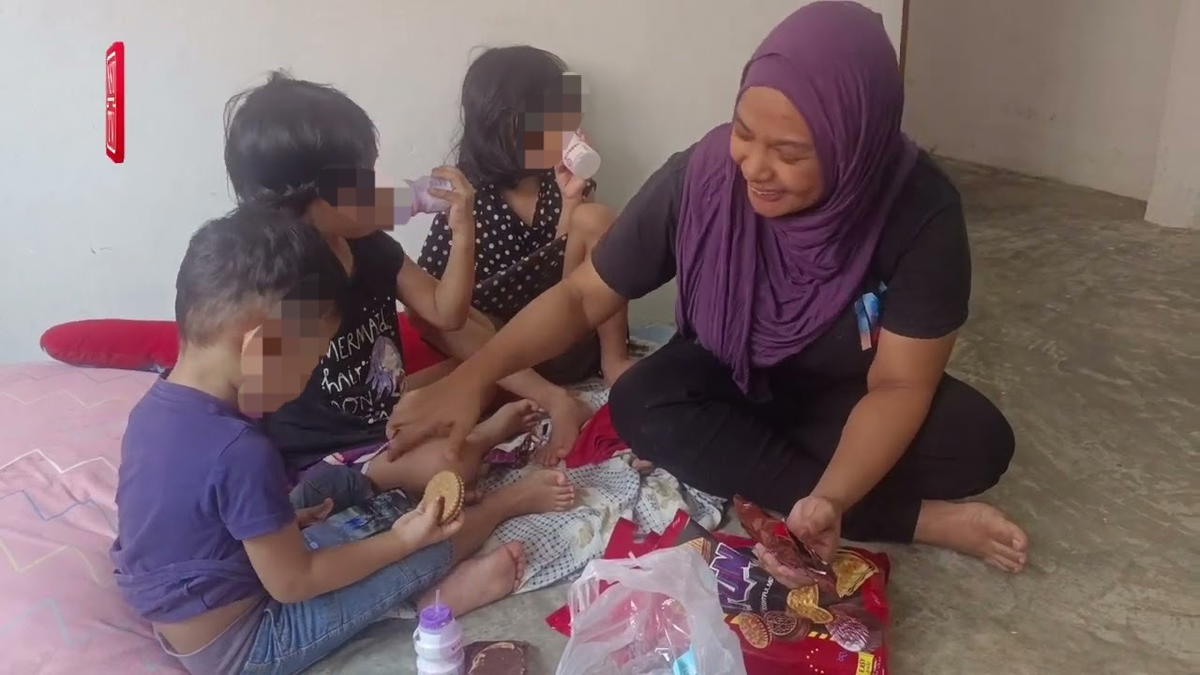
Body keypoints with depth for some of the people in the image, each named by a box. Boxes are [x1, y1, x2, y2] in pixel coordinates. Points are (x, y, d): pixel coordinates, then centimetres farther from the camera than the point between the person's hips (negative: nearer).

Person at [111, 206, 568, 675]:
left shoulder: (153, 409, -5)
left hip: (179, 628, 8)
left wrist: (283, 521, 7)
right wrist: (403, 540, -14)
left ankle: (428, 588, 7)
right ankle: (511, 500, 22)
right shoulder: (241, 452, -31)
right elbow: (292, 582, -21)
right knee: (425, 550, -1)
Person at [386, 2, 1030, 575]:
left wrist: (828, 500, -44)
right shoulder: (698, 178, -26)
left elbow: (899, 385, -27)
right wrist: (474, 373, -31)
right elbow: (582, 295, -17)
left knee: (977, 443, -27)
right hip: (727, 379, 2)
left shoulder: (919, 208, -29)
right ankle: (920, 519, -26)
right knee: (640, 405, -31)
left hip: (848, 397, -1)